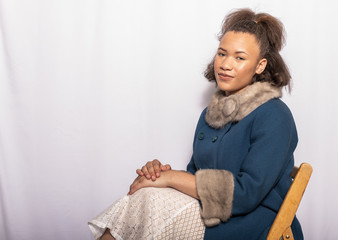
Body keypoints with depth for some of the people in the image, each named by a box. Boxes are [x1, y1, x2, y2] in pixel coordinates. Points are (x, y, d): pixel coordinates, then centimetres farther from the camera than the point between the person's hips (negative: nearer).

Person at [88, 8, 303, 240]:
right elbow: (196, 174, 15)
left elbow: (246, 193, -20)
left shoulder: (274, 117, -13)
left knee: (149, 201, -22)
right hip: (213, 215, 6)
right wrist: (161, 171, -8)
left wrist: (172, 177, -18)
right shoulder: (210, 114, 12)